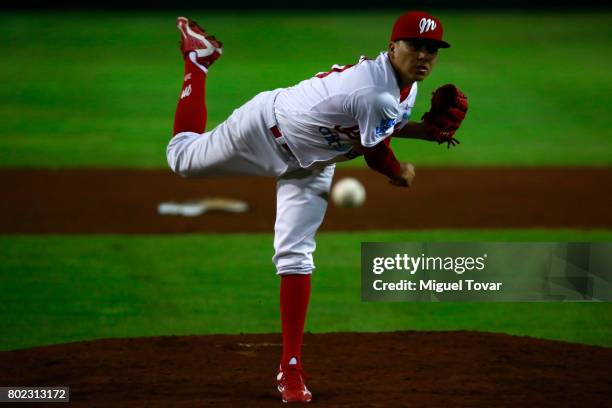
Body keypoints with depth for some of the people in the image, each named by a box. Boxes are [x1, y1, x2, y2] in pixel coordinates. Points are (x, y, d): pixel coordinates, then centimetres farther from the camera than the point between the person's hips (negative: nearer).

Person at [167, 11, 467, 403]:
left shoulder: (405, 89, -10)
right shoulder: (378, 93, -37)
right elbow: (377, 158, -24)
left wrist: (425, 129, -7)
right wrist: (404, 173, -2)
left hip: (311, 165, 6)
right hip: (266, 127, -6)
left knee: (295, 255, -1)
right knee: (183, 157, 16)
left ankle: (291, 368, 0)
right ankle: (198, 58, 37)